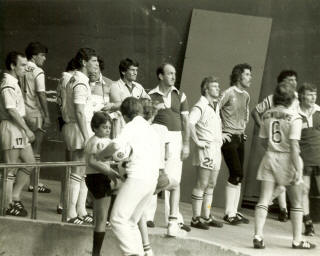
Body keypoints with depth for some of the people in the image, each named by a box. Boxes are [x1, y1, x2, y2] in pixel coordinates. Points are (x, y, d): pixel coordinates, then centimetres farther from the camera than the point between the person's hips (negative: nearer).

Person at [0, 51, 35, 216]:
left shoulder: (14, 83, 15)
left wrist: (25, 129, 17)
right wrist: (27, 129, -16)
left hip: (19, 129, 10)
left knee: (30, 162, 13)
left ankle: (15, 197, 19)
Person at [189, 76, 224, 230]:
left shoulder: (216, 106, 17)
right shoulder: (200, 106, -12)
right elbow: (190, 123, -29)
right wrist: (197, 141, -25)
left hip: (216, 149, 9)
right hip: (206, 148, -9)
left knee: (211, 185, 13)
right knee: (202, 184, -7)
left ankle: (206, 217, 20)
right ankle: (196, 218, -2)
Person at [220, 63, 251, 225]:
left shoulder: (246, 96, 12)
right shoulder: (229, 93, -11)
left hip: (240, 138, 8)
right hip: (228, 138, -8)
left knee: (238, 176, 7)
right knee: (236, 174, -12)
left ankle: (233, 212, 12)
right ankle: (229, 213, -4)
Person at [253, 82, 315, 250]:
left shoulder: (267, 115, 3)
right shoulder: (294, 117, -12)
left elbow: (263, 141, 9)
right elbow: (294, 146, -16)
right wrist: (297, 169, -15)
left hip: (270, 157, 4)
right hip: (287, 159, -4)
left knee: (263, 201, 2)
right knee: (296, 203, 12)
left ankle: (258, 237, -8)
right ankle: (297, 240, 17)